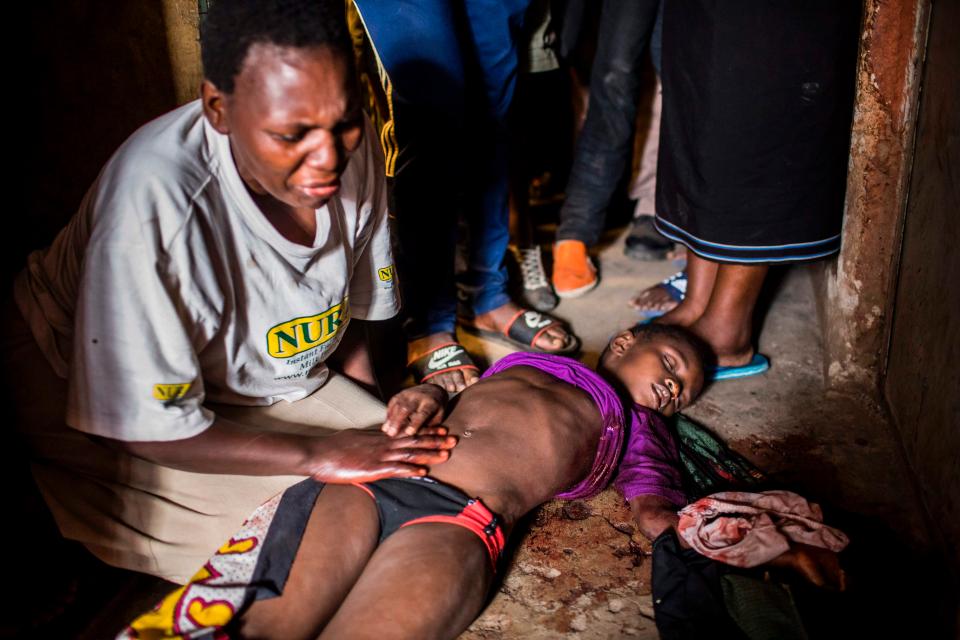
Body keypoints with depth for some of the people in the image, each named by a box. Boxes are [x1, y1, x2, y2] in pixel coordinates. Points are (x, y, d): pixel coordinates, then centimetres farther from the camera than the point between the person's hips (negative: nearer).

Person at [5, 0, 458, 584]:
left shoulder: (353, 147, -18)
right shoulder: (153, 203, -37)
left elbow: (350, 311, 0)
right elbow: (148, 427, -28)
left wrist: (379, 427, -8)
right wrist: (315, 454, -27)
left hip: (262, 376, 5)